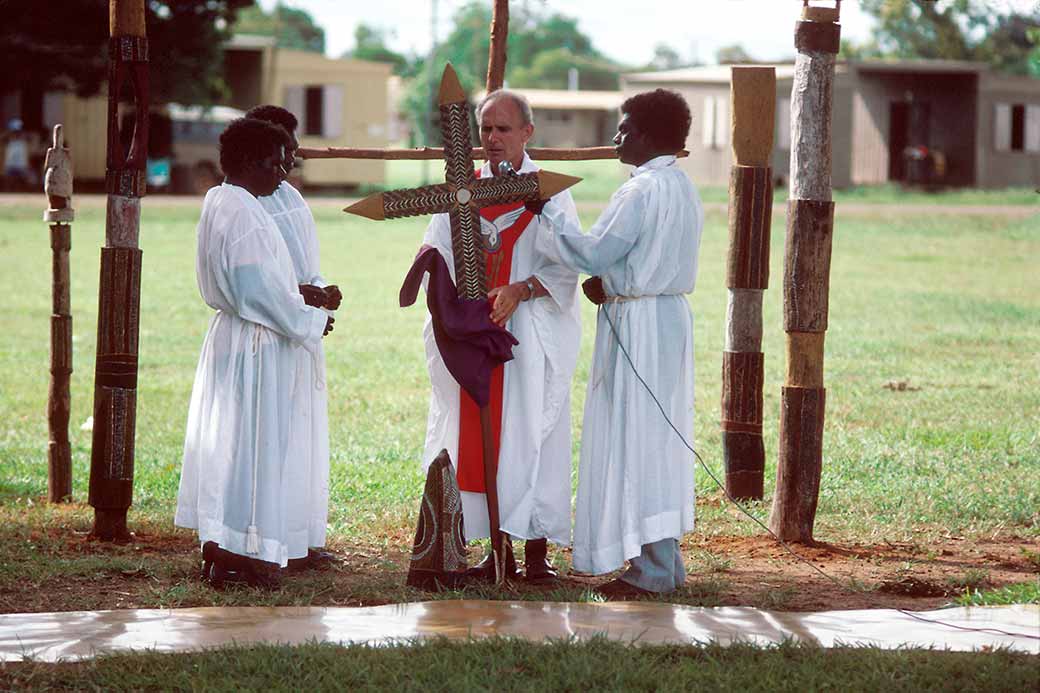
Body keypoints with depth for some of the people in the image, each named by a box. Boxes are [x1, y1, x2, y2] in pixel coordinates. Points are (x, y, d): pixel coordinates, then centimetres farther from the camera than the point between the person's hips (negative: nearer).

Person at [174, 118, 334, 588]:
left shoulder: (217, 203, 11)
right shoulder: (243, 214, -20)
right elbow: (260, 290, -22)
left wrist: (298, 294, 10)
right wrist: (310, 320, -10)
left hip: (228, 336, 10)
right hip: (257, 344, -10)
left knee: (225, 441, 13)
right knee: (256, 444, -3)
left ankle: (218, 549, 18)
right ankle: (249, 554, 1)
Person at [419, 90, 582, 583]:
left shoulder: (548, 192, 2)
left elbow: (565, 265, -5)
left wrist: (520, 290, -21)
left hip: (531, 337, -3)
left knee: (530, 437, -6)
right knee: (476, 439, 1)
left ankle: (537, 553, -3)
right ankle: (499, 552, 7)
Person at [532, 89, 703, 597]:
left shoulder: (641, 191, -18)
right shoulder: (682, 188, 12)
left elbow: (591, 253, -18)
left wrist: (547, 210, -9)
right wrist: (608, 282, 6)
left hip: (638, 325, -10)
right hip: (672, 315, 10)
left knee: (634, 439, -5)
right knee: (660, 442, 13)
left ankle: (652, 571, -3)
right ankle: (663, 562, 18)